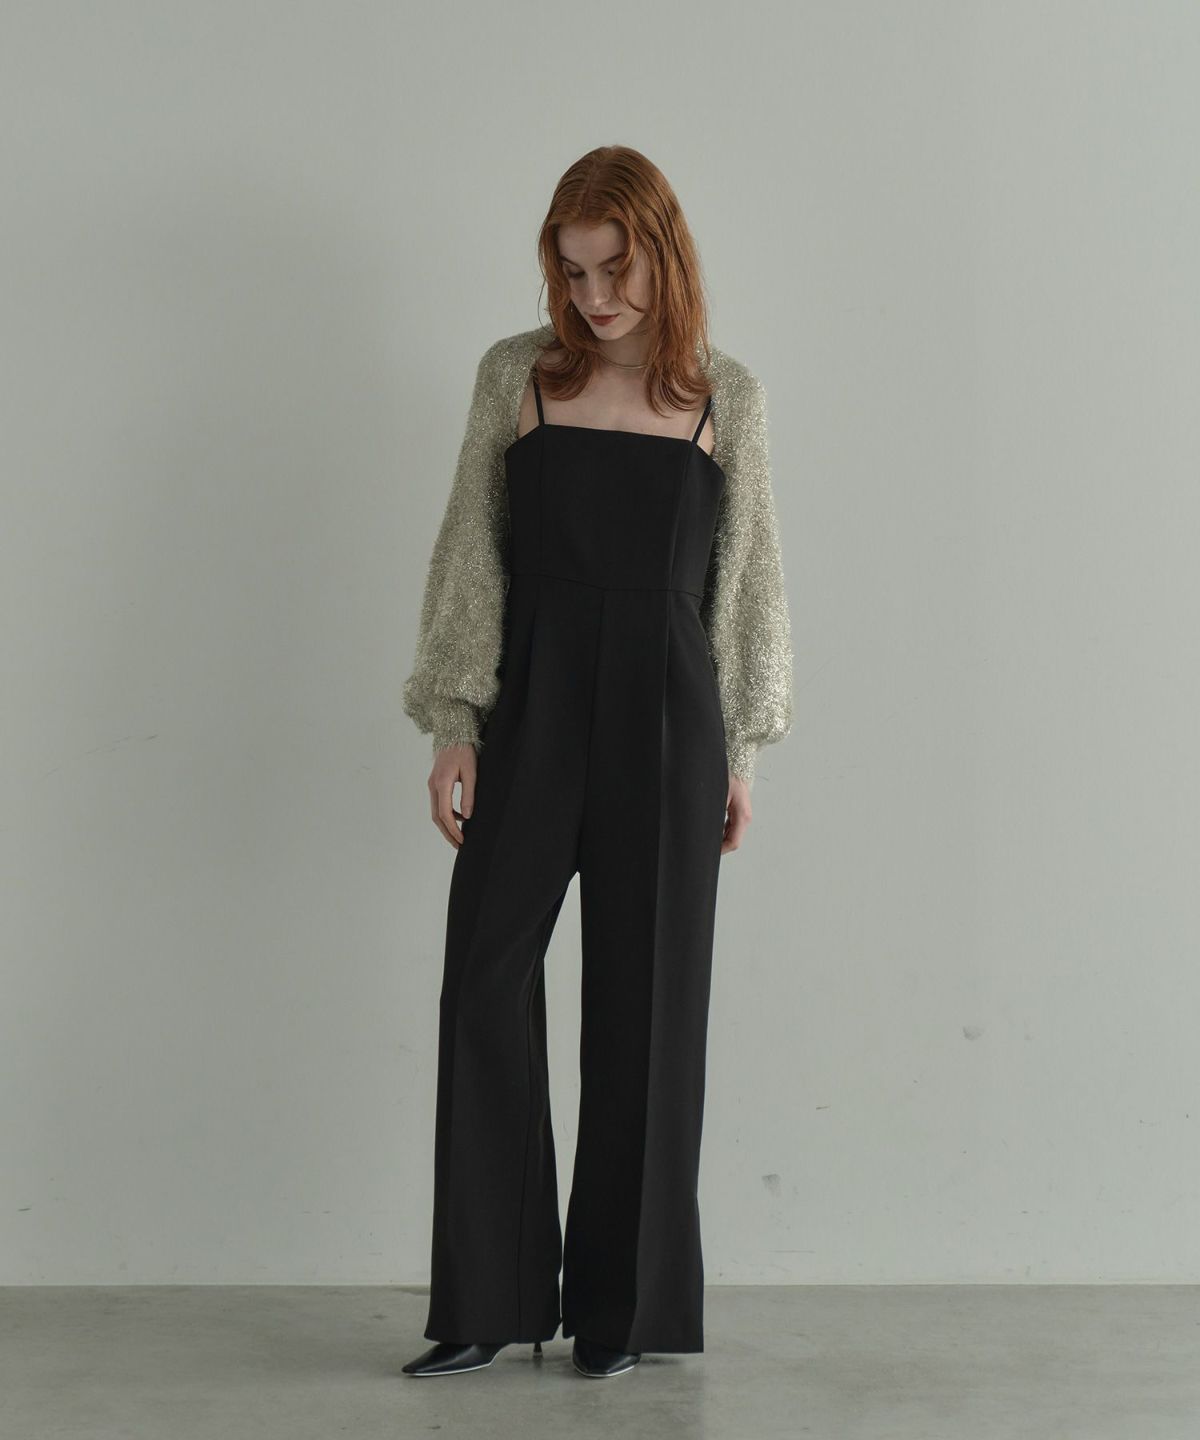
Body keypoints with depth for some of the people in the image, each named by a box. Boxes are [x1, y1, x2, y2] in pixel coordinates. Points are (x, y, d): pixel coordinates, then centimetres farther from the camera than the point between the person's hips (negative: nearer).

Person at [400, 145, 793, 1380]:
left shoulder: (726, 397, 6)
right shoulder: (515, 376, 5)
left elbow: (748, 575, 10)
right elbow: (469, 553, 4)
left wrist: (740, 749, 8)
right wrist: (454, 723, -2)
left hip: (664, 721, 0)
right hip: (533, 710, 0)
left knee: (644, 1001, 3)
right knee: (487, 977, -5)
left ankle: (622, 1304, 15)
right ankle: (488, 1302, 5)